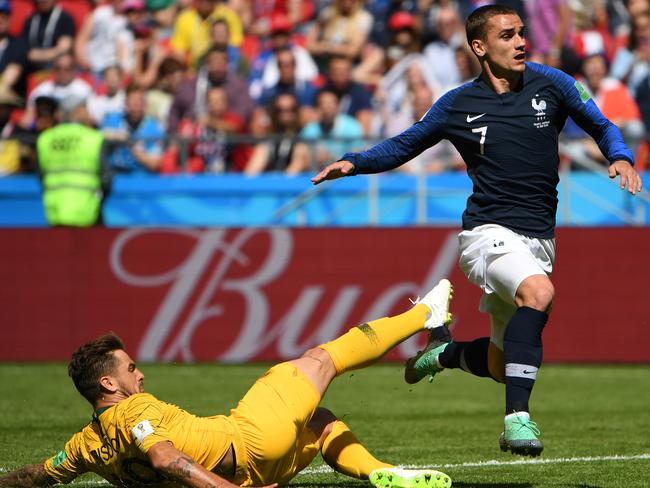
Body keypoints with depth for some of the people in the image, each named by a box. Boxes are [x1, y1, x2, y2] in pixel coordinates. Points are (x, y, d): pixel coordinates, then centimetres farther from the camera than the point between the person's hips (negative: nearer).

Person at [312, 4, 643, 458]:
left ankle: (443, 351, 43)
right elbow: (404, 145, 14)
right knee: (539, 292, -36)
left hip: (539, 240, 4)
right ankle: (517, 418, -35)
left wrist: (621, 159, -8)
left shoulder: (550, 84, 2)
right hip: (489, 233, -4)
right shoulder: (458, 105, 0)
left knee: (503, 365, 10)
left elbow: (601, 126, 12)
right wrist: (353, 162, -1)